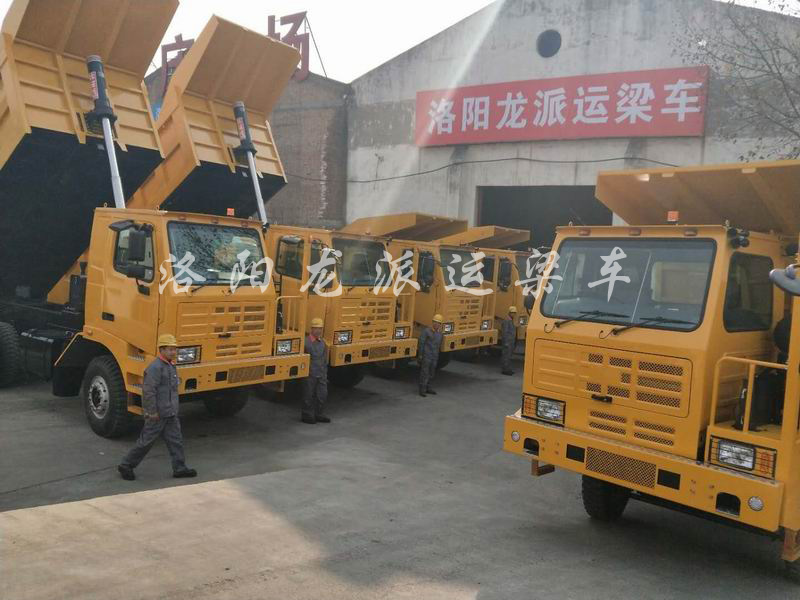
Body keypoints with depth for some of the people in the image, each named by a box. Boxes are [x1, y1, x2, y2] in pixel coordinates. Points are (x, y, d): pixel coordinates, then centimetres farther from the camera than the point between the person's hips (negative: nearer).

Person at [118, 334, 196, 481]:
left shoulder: (170, 365, 11)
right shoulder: (155, 367, -19)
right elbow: (148, 390, -24)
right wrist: (152, 412, -22)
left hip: (170, 413, 9)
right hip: (157, 414, -9)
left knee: (175, 440, 8)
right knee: (147, 441, 2)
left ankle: (179, 468, 14)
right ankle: (126, 465, 17)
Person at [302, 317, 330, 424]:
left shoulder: (322, 342, 9)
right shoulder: (306, 342, -13)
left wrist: (325, 373, 15)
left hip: (321, 375, 6)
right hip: (310, 375, -6)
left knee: (322, 395, 10)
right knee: (309, 396, 5)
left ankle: (319, 414, 24)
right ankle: (307, 415, 17)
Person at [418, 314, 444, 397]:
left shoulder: (439, 333, 8)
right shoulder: (426, 331, -11)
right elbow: (421, 343, -11)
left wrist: (437, 355, 18)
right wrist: (420, 355, -13)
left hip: (434, 356, 7)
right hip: (426, 355, -7)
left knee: (431, 373, 12)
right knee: (424, 372, -6)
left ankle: (427, 388, 24)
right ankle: (422, 390, -2)